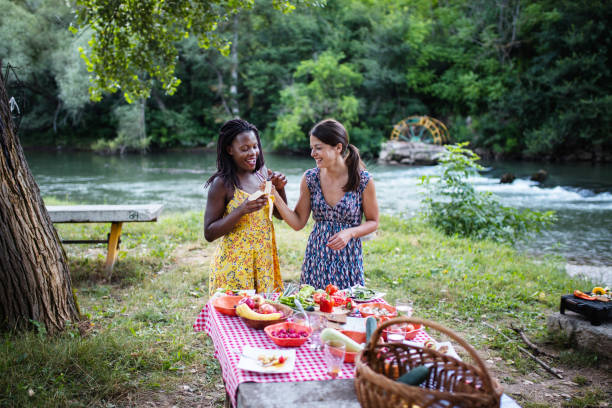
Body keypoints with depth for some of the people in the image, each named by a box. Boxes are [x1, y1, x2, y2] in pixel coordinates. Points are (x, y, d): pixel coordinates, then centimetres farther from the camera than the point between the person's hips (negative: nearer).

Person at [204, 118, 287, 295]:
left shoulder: (262, 173, 3)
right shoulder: (222, 183, -13)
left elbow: (280, 214, 14)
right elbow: (209, 233, -13)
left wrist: (280, 188, -4)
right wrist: (241, 210, -24)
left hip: (265, 259, 5)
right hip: (235, 263, -5)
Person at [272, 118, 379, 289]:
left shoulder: (363, 180, -9)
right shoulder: (310, 178, -1)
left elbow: (373, 222, 1)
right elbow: (298, 222, 2)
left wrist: (350, 232, -16)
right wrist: (275, 196, -9)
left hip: (348, 260, -2)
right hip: (316, 257, 3)